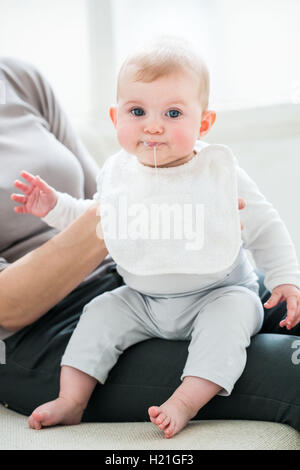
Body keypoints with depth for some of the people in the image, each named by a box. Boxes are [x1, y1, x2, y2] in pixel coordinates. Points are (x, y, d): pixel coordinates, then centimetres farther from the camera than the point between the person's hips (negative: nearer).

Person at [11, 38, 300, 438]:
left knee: (232, 312, -30)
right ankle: (71, 400, -2)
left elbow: (264, 228, -4)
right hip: (140, 300, 4)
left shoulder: (220, 172, -13)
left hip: (218, 293, -3)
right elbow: (94, 222, 13)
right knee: (101, 314, -8)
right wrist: (56, 207, -1)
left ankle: (187, 401, -30)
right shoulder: (118, 174, -4)